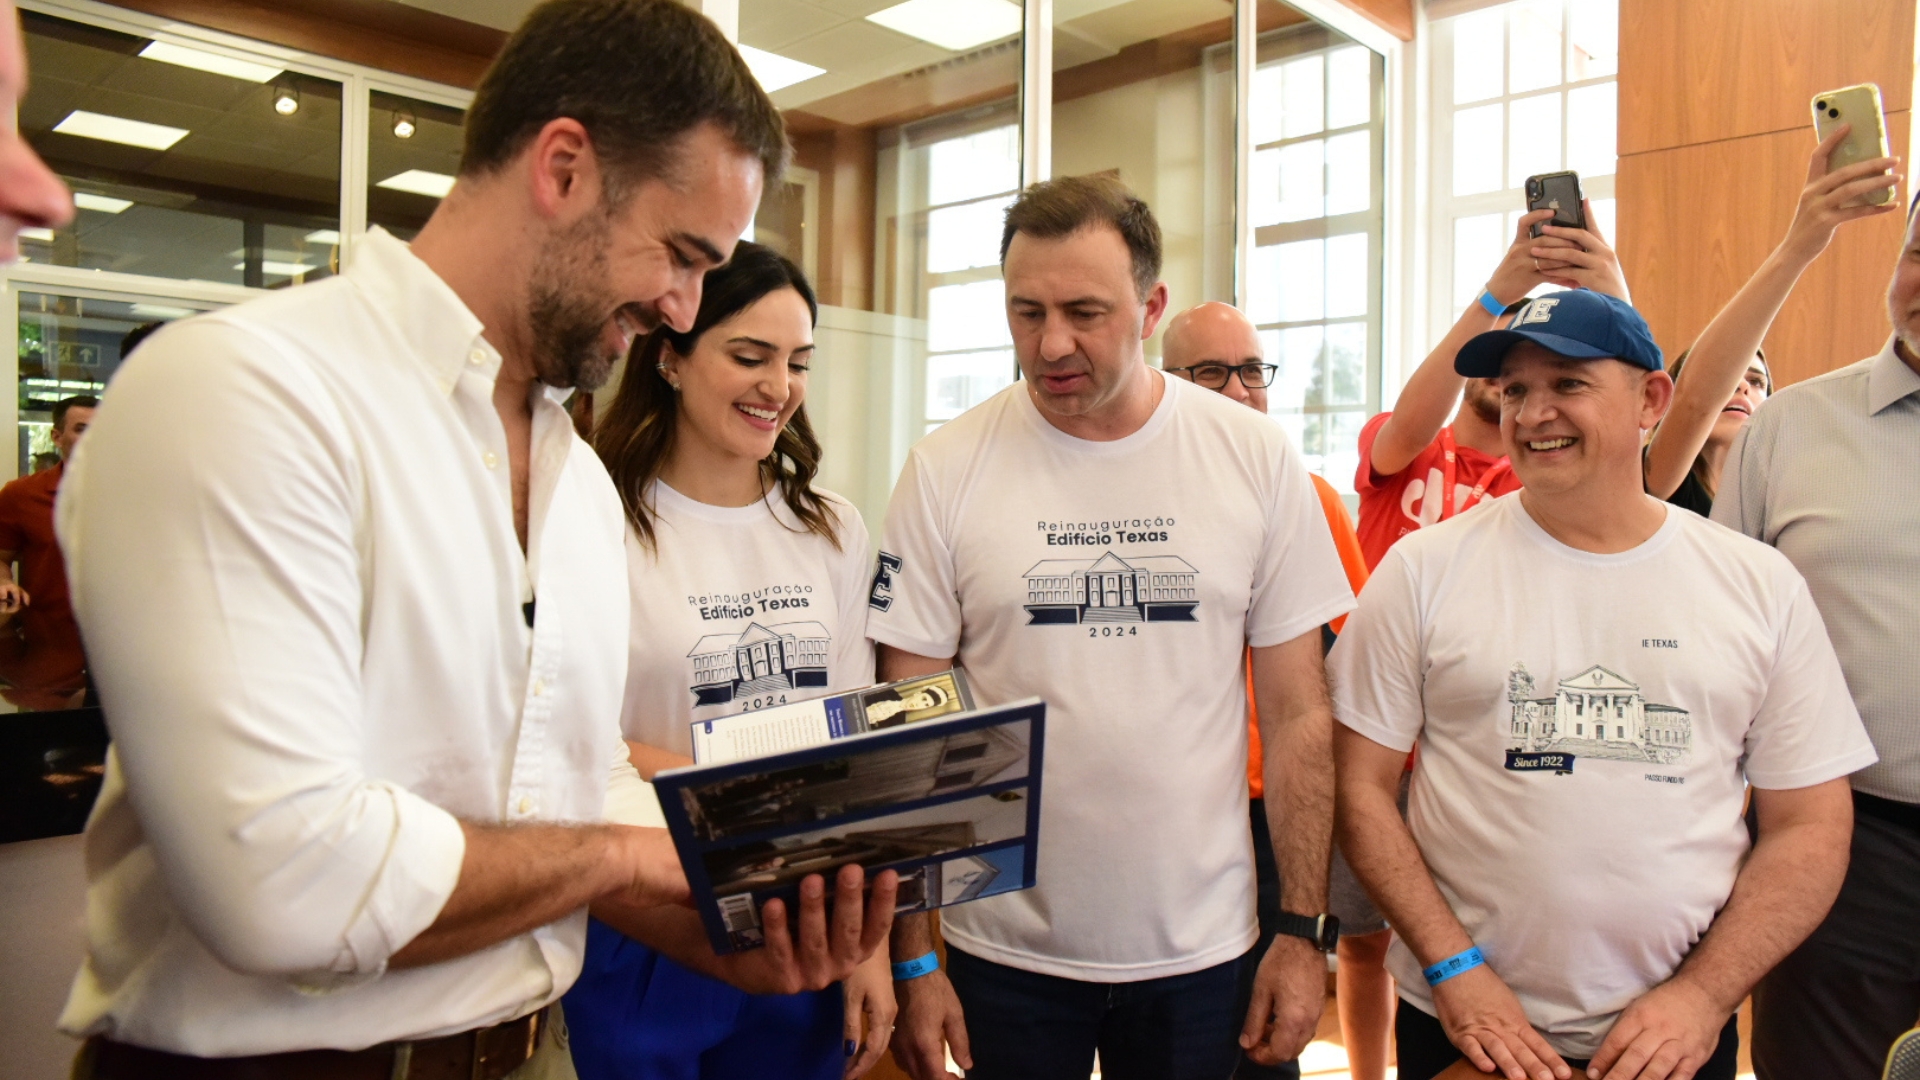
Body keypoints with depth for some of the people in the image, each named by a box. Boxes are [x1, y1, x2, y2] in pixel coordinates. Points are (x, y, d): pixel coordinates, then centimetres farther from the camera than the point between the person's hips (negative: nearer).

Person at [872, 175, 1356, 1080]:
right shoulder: (945, 471, -7)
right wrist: (911, 960, -5)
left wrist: (1305, 930, -1)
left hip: (1200, 946, 1)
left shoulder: (1257, 458, -4)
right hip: (1004, 953, 0)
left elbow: (1297, 714, 1)